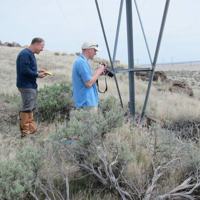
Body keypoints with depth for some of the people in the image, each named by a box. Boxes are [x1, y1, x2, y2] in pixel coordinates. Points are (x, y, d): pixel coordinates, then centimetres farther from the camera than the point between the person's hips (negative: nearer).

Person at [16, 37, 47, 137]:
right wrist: (37, 75, -15)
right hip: (26, 86, -10)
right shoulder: (25, 54, -18)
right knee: (26, 108, -5)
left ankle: (31, 128, 26)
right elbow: (25, 70, -25)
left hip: (31, 85, 10)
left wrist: (38, 71, 5)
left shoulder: (30, 54, 14)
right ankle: (25, 131, 4)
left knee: (31, 108, 16)